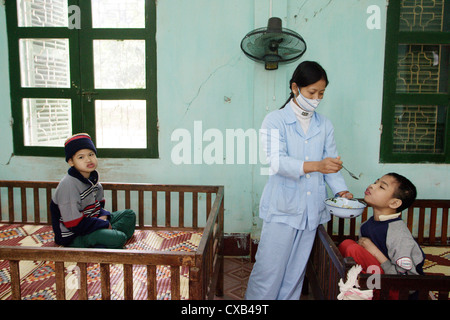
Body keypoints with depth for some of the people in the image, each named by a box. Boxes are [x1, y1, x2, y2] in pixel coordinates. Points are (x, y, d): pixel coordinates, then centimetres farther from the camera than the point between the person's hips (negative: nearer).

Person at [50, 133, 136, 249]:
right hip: (73, 236, -9)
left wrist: (103, 216, -5)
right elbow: (74, 225, -24)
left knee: (130, 215, 9)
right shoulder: (68, 185, -22)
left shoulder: (92, 178, 6)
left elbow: (99, 204, 19)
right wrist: (106, 225, -15)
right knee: (118, 239, -30)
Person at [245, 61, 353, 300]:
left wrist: (341, 190, -5)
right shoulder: (275, 120, -5)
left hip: (311, 209, 5)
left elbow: (331, 163, 13)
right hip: (282, 208, -4)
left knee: (296, 271, 13)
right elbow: (277, 162, -17)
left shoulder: (325, 125, 10)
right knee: (269, 270, -1)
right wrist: (315, 166, -31)